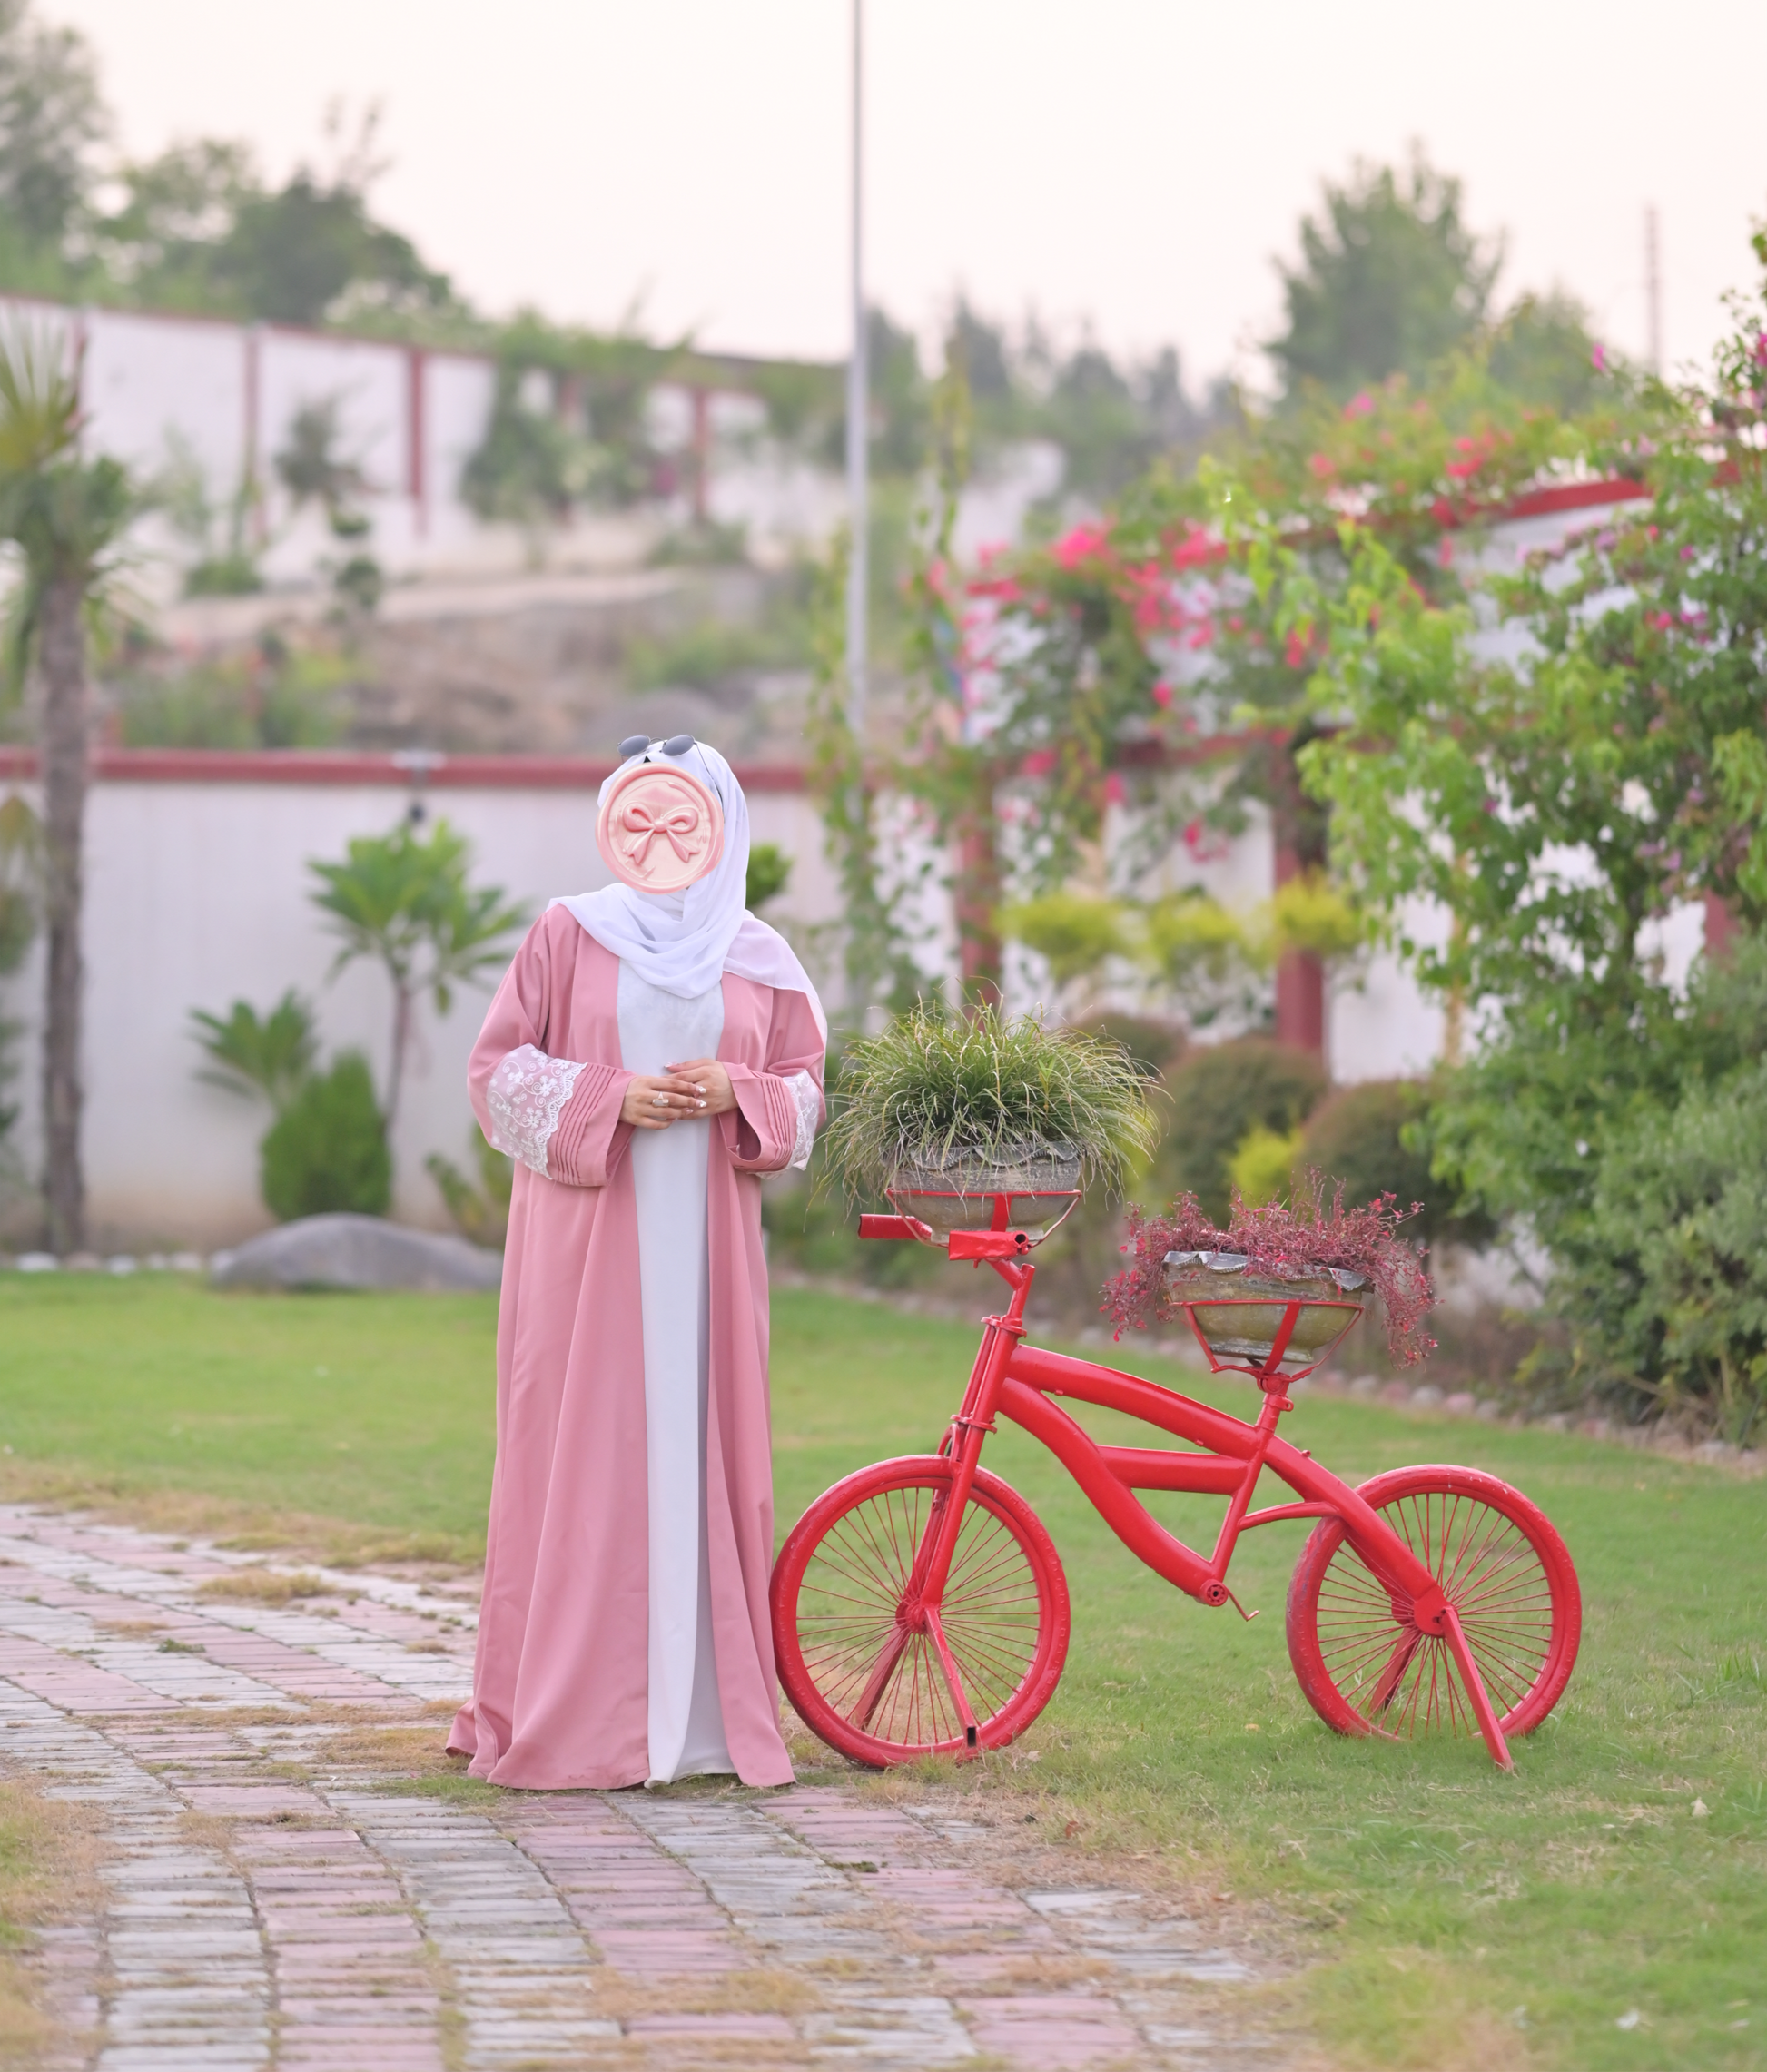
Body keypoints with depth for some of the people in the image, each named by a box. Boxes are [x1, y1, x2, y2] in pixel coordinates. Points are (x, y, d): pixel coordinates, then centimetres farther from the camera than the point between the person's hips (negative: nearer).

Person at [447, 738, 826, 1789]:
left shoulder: (758, 957, 11)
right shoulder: (567, 935, 4)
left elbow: (808, 1091, 13)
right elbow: (498, 1070, 2)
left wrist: (736, 1094, -8)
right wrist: (605, 1099, -13)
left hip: (705, 1240, 2)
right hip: (587, 1233, -2)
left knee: (702, 1445, 1)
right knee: (580, 1451, -4)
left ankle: (700, 1701, 5)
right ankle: (564, 1710, -1)